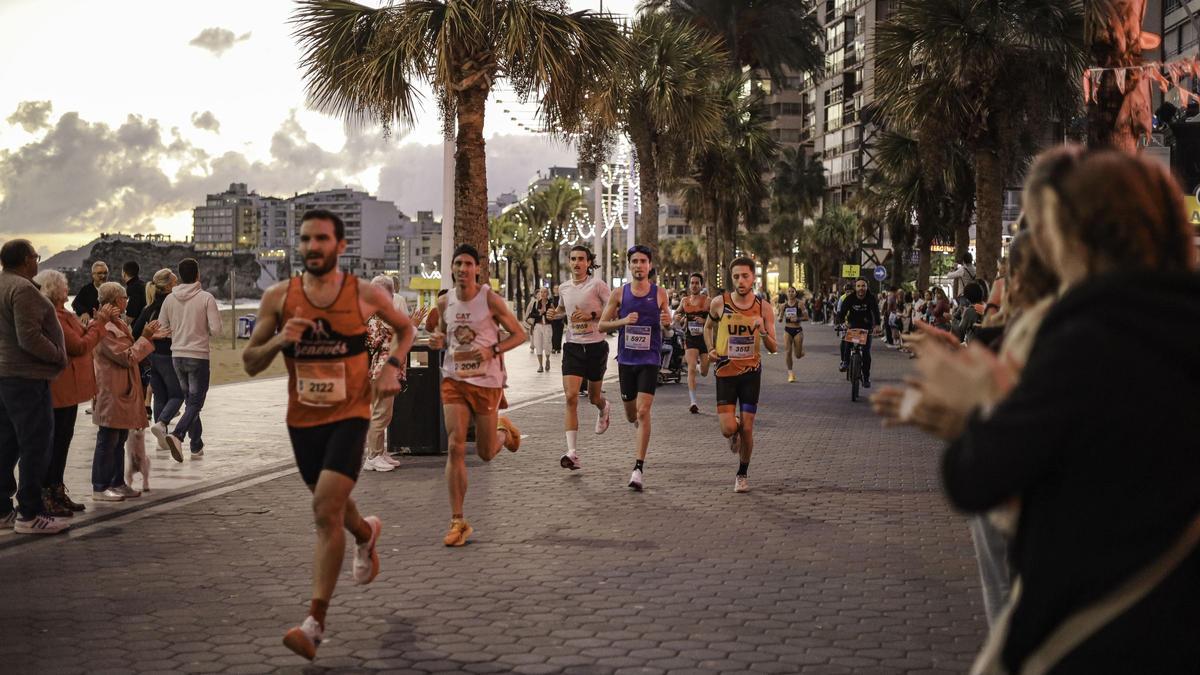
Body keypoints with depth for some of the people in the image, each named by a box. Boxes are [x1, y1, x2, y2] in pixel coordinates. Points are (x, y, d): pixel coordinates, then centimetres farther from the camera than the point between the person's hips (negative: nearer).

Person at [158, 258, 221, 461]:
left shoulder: (170, 299, 2)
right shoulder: (206, 298, -11)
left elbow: (161, 328, 5)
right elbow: (216, 328, -14)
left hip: (177, 356, 5)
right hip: (199, 356, -5)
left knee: (190, 400, 16)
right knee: (195, 402, -1)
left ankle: (197, 446, 19)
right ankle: (177, 435, -24)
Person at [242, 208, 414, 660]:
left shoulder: (364, 294, -7)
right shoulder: (278, 297, -4)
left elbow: (405, 328, 13)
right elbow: (250, 363, 0)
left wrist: (392, 365, -5)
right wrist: (278, 340, -20)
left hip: (349, 415, -3)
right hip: (302, 418, 4)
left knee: (326, 510, -16)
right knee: (329, 505, 21)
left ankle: (315, 623, -13)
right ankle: (366, 532, 58)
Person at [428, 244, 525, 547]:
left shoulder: (491, 300, -9)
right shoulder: (445, 302, 3)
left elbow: (519, 334, -4)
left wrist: (492, 351, -20)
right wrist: (438, 341, -5)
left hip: (487, 381, -3)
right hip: (454, 379, 3)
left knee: (486, 453, 6)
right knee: (455, 447, -10)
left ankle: (503, 429, 44)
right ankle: (458, 521, -5)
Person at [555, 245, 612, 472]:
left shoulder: (597, 285, -7)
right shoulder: (564, 288, 8)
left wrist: (591, 315, -19)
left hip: (596, 346, -2)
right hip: (572, 347, 3)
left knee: (594, 397, 13)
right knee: (571, 397, -13)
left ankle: (604, 409, 55)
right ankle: (572, 453, -17)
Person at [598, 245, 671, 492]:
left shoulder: (659, 293, 1)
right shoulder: (619, 293, 1)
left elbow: (667, 317, 15)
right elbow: (602, 324, 3)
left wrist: (667, 320, -9)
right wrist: (623, 321, -15)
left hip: (649, 360, -2)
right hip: (626, 359, 2)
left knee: (643, 411, -15)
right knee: (631, 415, 12)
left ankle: (639, 468, -15)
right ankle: (640, 424, 51)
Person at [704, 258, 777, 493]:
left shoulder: (764, 307, -5)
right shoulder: (719, 303, -5)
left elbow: (773, 348, -4)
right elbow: (708, 326, 17)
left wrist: (763, 332, -24)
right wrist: (711, 349, 1)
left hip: (751, 372, 0)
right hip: (725, 371, 0)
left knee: (747, 429, -1)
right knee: (728, 429, -9)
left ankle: (742, 474, 20)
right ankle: (735, 432, 30)